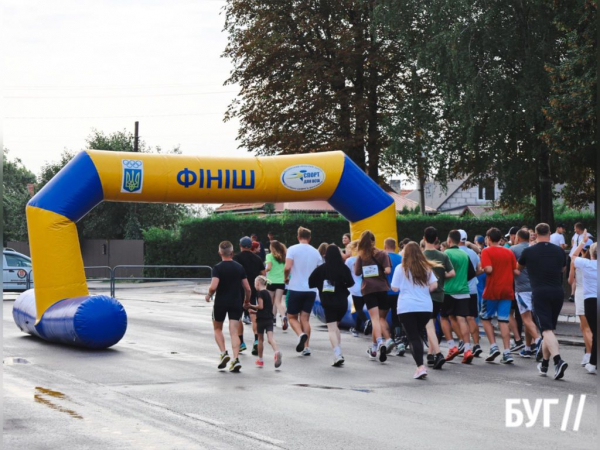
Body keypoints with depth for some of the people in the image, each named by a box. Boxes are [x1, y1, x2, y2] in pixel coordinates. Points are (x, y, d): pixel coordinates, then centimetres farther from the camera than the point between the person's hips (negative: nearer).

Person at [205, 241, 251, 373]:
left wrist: (209, 295, -1)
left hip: (221, 302, -2)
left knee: (217, 328, 18)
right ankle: (236, 359, -13)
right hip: (236, 303, 2)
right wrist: (247, 301, 20)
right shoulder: (240, 267, 2)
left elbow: (213, 286, -21)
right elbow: (248, 289, 3)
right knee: (234, 331, 0)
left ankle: (223, 353, 1)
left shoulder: (218, 268, -9)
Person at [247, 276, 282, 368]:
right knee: (270, 337, -8)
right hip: (269, 319, 6)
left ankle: (260, 360, 20)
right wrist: (255, 311, 24)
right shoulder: (267, 293, 17)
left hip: (261, 319, -6)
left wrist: (251, 306, -2)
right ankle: (277, 351, -36)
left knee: (260, 339, 9)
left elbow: (261, 306, -15)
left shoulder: (260, 293, -8)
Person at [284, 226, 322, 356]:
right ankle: (306, 347, 1)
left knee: (292, 317, 9)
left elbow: (287, 267, -17)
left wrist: (286, 278, 3)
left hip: (296, 288, -3)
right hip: (311, 289, 4)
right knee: (305, 318, 10)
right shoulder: (316, 252, 7)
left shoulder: (293, 249, -6)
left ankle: (301, 334, -19)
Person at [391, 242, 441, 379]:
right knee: (418, 335, 17)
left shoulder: (401, 268, -3)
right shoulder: (426, 268, 6)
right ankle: (420, 366, 16)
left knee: (413, 337, -4)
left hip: (406, 307, -3)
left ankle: (420, 366, -18)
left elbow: (395, 288, -2)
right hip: (426, 306, 3)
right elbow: (434, 285, 1)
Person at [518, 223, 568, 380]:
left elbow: (519, 267, 18)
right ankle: (544, 364, 25)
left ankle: (558, 360, -30)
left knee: (547, 330, -10)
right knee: (549, 328, 16)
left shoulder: (528, 251, -2)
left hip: (540, 293, -4)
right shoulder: (559, 251, 8)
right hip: (558, 293, 4)